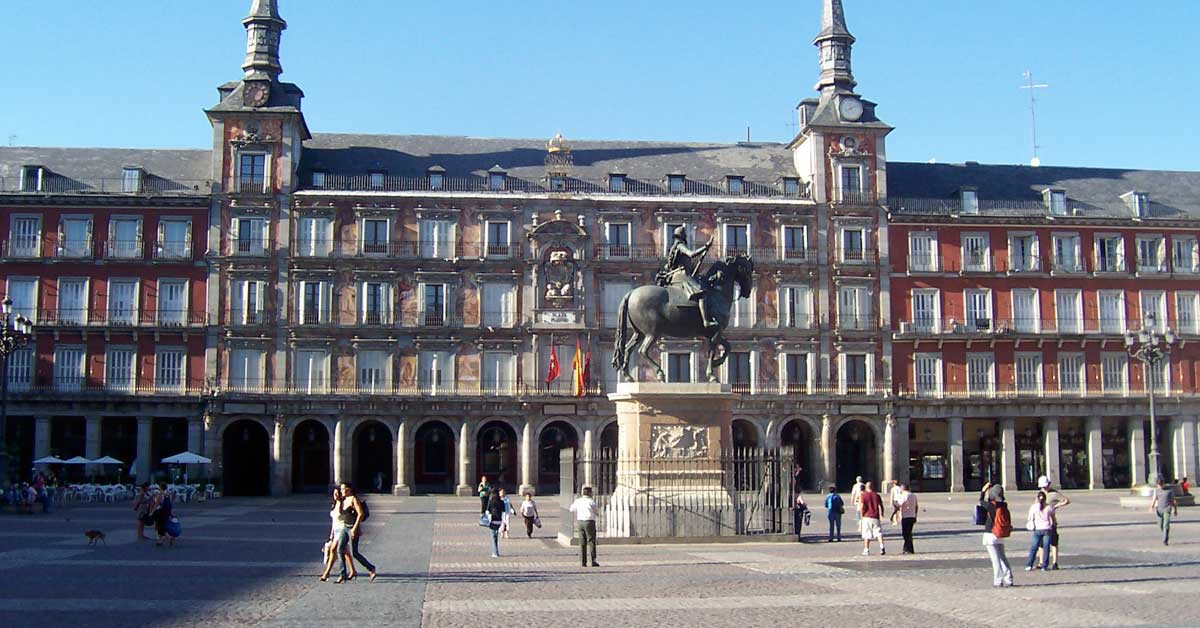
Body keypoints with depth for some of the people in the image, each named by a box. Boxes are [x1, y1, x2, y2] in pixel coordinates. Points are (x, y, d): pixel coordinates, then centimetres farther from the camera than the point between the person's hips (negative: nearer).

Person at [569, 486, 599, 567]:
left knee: (582, 543, 8)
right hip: (589, 522, -5)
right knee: (591, 542, 0)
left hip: (579, 522, 5)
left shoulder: (577, 501, 5)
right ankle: (593, 561, -5)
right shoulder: (591, 501, -9)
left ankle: (582, 561, 6)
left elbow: (571, 509, 21)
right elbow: (596, 511, -1)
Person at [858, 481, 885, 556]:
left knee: (866, 535, 6)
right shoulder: (877, 495, 6)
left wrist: (861, 515, 2)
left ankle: (866, 550, 9)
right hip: (875, 517, 2)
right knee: (878, 532, 2)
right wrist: (882, 514, 23)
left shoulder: (863, 495, -2)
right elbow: (881, 506, 6)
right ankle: (882, 546, -19)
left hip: (867, 517, -2)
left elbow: (861, 507, -10)